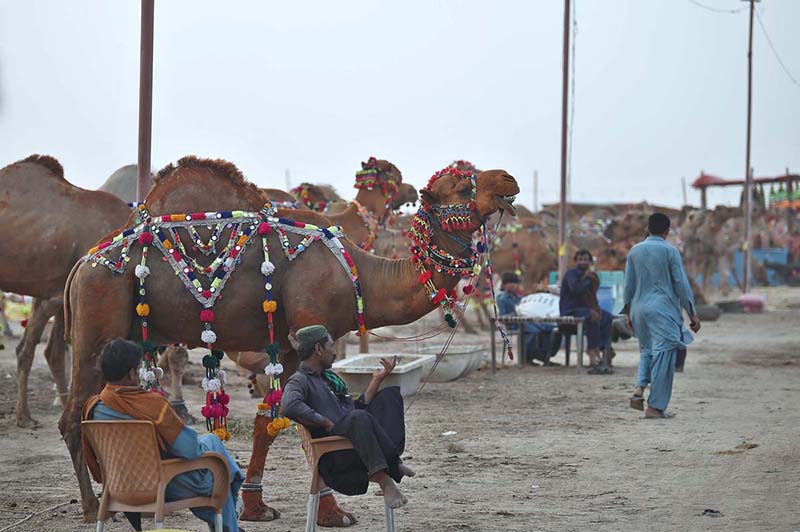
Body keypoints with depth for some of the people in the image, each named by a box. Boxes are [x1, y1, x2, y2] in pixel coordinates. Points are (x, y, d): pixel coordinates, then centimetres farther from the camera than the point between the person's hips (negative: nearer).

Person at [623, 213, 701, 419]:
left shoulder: (635, 251, 7)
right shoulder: (670, 251, -5)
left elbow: (628, 284, 10)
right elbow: (681, 284, -6)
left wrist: (628, 312, 19)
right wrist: (692, 313, -1)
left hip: (639, 309, 5)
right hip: (663, 309, -5)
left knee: (647, 350, 22)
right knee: (663, 355, -2)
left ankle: (640, 388, 0)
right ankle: (655, 407, -4)